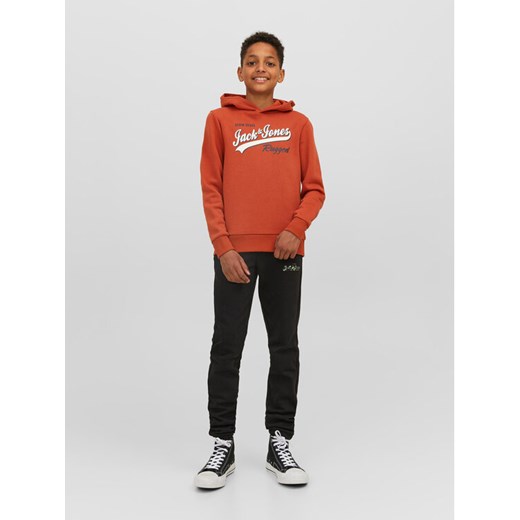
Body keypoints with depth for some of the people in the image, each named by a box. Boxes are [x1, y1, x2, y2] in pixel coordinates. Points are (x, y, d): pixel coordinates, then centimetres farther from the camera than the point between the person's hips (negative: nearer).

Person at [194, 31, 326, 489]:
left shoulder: (298, 124, 9)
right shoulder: (220, 120, 6)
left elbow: (315, 189, 6)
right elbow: (211, 189, 1)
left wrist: (296, 228, -12)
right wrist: (224, 248, -8)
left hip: (285, 252, 2)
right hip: (235, 252, -1)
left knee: (285, 348, 6)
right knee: (227, 348, 1)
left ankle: (280, 443, 18)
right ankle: (223, 447, 13)